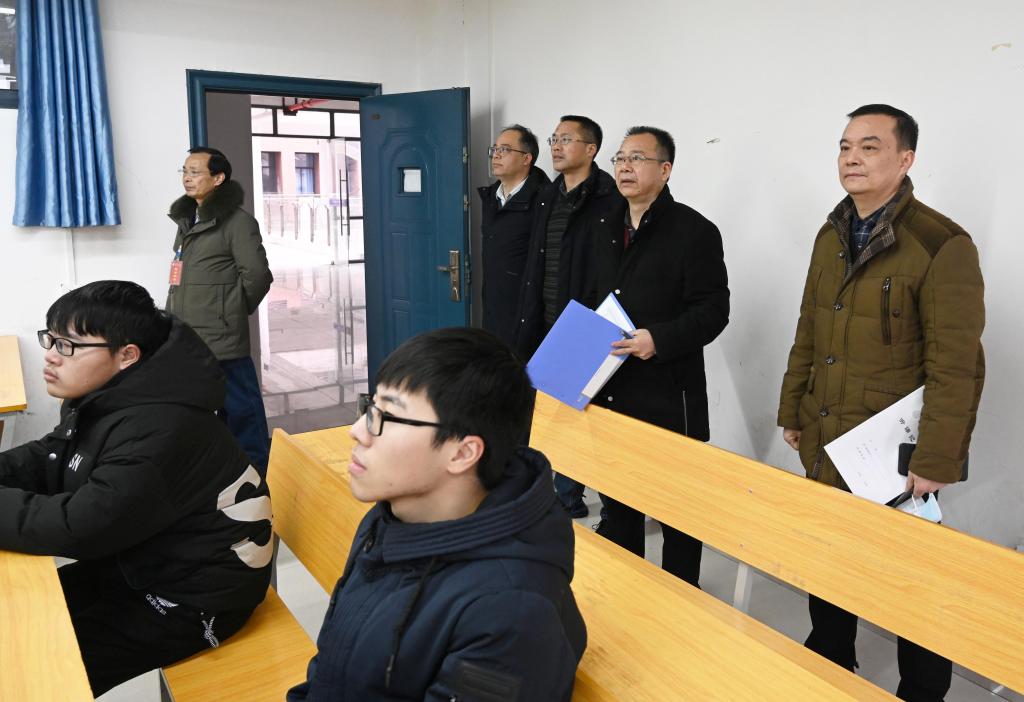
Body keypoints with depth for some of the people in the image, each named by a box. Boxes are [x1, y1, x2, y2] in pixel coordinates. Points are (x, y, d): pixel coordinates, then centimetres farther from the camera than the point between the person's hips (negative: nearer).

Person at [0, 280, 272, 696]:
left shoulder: (160, 432, -31)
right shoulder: (100, 398, 1)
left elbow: (80, 527, -33)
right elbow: (44, 462, 10)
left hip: (193, 598, -9)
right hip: (138, 565, 9)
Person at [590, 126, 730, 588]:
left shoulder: (693, 231, -9)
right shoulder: (607, 232, 15)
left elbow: (713, 310, -14)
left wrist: (659, 340, -25)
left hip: (668, 394, -7)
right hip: (611, 393, 7)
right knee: (616, 500, 19)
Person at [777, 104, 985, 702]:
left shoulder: (943, 245, -15)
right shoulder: (831, 236, 7)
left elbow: (956, 368, -17)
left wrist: (935, 463, -17)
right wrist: (792, 411, 13)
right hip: (824, 442, 6)